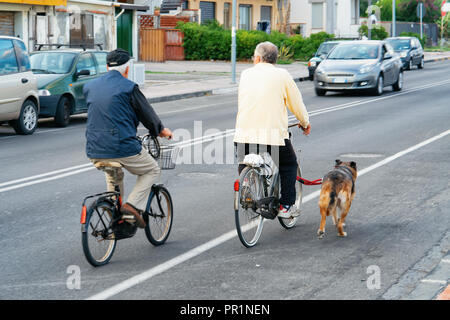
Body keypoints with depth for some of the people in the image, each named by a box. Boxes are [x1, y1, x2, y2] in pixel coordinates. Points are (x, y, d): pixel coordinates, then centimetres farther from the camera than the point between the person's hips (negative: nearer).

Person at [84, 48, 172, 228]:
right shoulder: (128, 87, -6)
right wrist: (161, 130, 23)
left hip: (94, 152, 6)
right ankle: (133, 205, -2)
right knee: (152, 171, 17)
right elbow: (147, 114, 3)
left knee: (113, 178, 34)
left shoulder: (89, 87, 11)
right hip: (123, 149, -6)